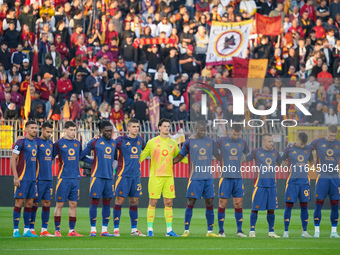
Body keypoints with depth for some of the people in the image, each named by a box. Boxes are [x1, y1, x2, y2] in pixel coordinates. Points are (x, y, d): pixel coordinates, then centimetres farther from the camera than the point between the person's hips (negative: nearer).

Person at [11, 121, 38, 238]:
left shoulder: (35, 143, 15)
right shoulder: (21, 142, -7)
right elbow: (13, 159, -10)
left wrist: (35, 177, 17)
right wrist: (16, 177, -15)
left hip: (32, 178, 7)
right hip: (22, 178, -7)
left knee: (29, 203, 7)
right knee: (19, 202, -6)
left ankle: (27, 230, 11)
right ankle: (16, 230, -3)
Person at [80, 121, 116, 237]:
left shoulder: (114, 143, 14)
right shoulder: (95, 142, -1)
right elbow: (81, 155, 4)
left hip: (109, 176, 5)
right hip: (97, 176, -5)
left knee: (107, 203, 5)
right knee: (94, 201, -5)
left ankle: (104, 230, 10)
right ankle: (93, 229, -1)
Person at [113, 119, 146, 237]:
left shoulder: (140, 140, 11)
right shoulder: (121, 140, -5)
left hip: (136, 175, 5)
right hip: (123, 175, -5)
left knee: (134, 201, 7)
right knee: (120, 200, -6)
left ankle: (134, 230, 12)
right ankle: (116, 229, -2)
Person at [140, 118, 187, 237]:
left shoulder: (173, 143, 12)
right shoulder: (152, 142, 1)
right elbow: (142, 156, 5)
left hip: (169, 176, 3)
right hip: (155, 176, -3)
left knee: (169, 203, 3)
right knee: (153, 202, -4)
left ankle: (169, 230, 8)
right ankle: (150, 229, 2)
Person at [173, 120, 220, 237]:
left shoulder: (210, 142, 11)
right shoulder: (189, 142, 2)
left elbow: (217, 155, 23)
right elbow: (180, 157, 10)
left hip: (208, 177, 3)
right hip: (195, 178, -3)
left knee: (210, 203, 1)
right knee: (191, 202, -7)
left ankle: (210, 231, 6)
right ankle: (186, 230, -2)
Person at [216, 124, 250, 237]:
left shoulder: (242, 143, 11)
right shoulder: (222, 141, 1)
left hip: (238, 177, 3)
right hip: (225, 177, -3)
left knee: (238, 204, 1)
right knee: (223, 203, -4)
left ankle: (239, 230, 6)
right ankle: (221, 231, 4)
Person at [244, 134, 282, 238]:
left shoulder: (275, 152, 12)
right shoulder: (257, 152, -1)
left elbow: (280, 162, 30)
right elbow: (245, 159, 9)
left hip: (272, 184, 4)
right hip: (260, 182, -4)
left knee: (271, 209, 3)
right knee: (255, 208, -4)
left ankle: (271, 231, 10)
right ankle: (252, 231, 4)